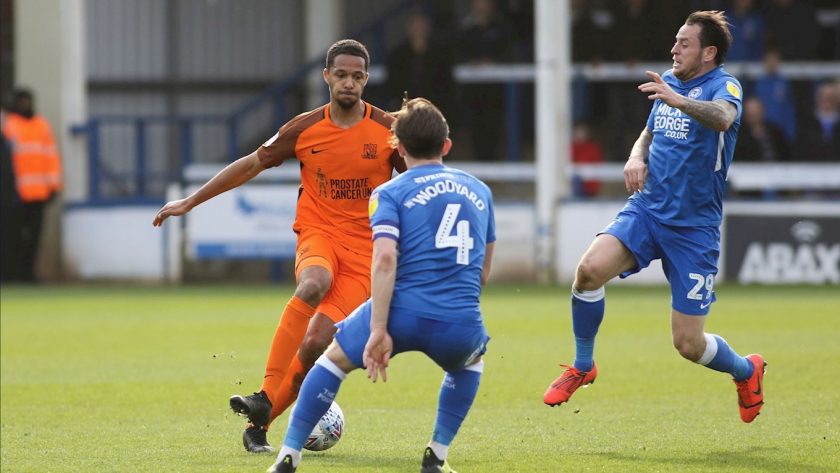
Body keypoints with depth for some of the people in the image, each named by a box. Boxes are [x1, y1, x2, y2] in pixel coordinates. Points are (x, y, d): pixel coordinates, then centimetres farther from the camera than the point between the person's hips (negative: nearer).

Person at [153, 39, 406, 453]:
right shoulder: (305, 129, 2)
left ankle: (261, 422, 0)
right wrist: (190, 202, 13)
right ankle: (265, 396, -37)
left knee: (317, 341, -16)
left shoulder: (387, 131, -1)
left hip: (364, 247, 0)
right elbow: (251, 164, 12)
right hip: (318, 233, 0)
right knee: (314, 285, -36)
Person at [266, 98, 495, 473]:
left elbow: (385, 259, -10)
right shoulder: (479, 190, 20)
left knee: (336, 357, 24)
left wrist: (379, 331, -13)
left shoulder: (389, 193, 6)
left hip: (403, 313, -2)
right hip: (461, 324, 2)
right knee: (470, 362, 38)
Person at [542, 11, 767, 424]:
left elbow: (722, 117, -35)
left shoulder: (722, 86, -10)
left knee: (689, 344, -4)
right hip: (647, 208, 5)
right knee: (590, 269, -25)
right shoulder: (668, 83, 10)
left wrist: (678, 100, -53)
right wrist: (637, 158, 3)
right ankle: (582, 367, -3)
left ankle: (746, 371, 30)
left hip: (694, 227, -5)